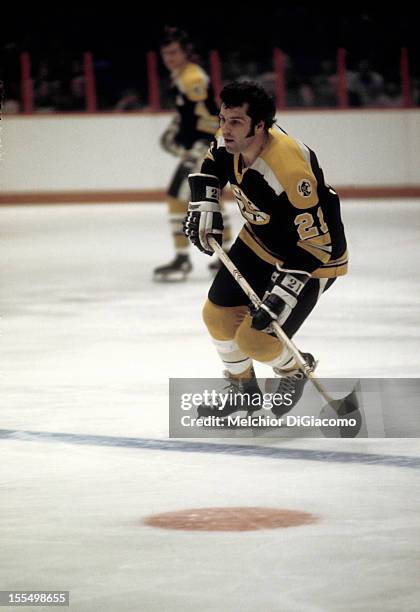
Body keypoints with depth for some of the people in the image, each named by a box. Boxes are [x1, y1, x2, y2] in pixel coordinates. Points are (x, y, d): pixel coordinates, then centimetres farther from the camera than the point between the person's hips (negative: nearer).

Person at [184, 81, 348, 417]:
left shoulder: (290, 170, -39)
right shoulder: (232, 139, -15)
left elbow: (314, 241, -35)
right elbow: (213, 164, 12)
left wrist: (283, 294, -38)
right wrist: (204, 207, 0)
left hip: (313, 258, -8)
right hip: (258, 243, 8)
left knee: (255, 339, -12)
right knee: (218, 313, 7)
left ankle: (295, 370, 23)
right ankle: (242, 387, 33)